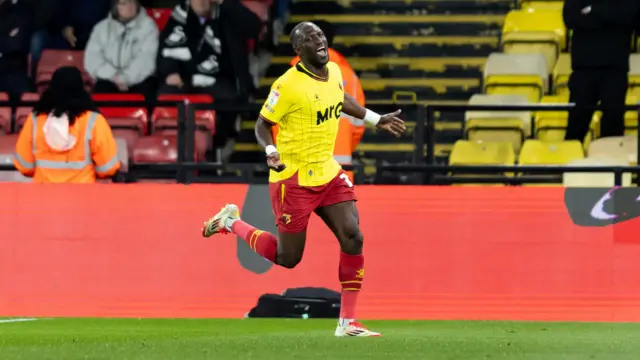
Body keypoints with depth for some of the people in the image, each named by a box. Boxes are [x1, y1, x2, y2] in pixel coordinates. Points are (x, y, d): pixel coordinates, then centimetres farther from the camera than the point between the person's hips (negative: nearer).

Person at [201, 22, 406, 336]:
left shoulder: (334, 72, 3)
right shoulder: (288, 85, -19)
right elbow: (262, 124, -11)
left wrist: (376, 119, 26)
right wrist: (270, 151, -30)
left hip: (328, 174, 6)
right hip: (293, 179, -6)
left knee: (352, 239, -8)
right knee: (288, 258, 3)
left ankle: (347, 322, -1)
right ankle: (231, 222, 27)